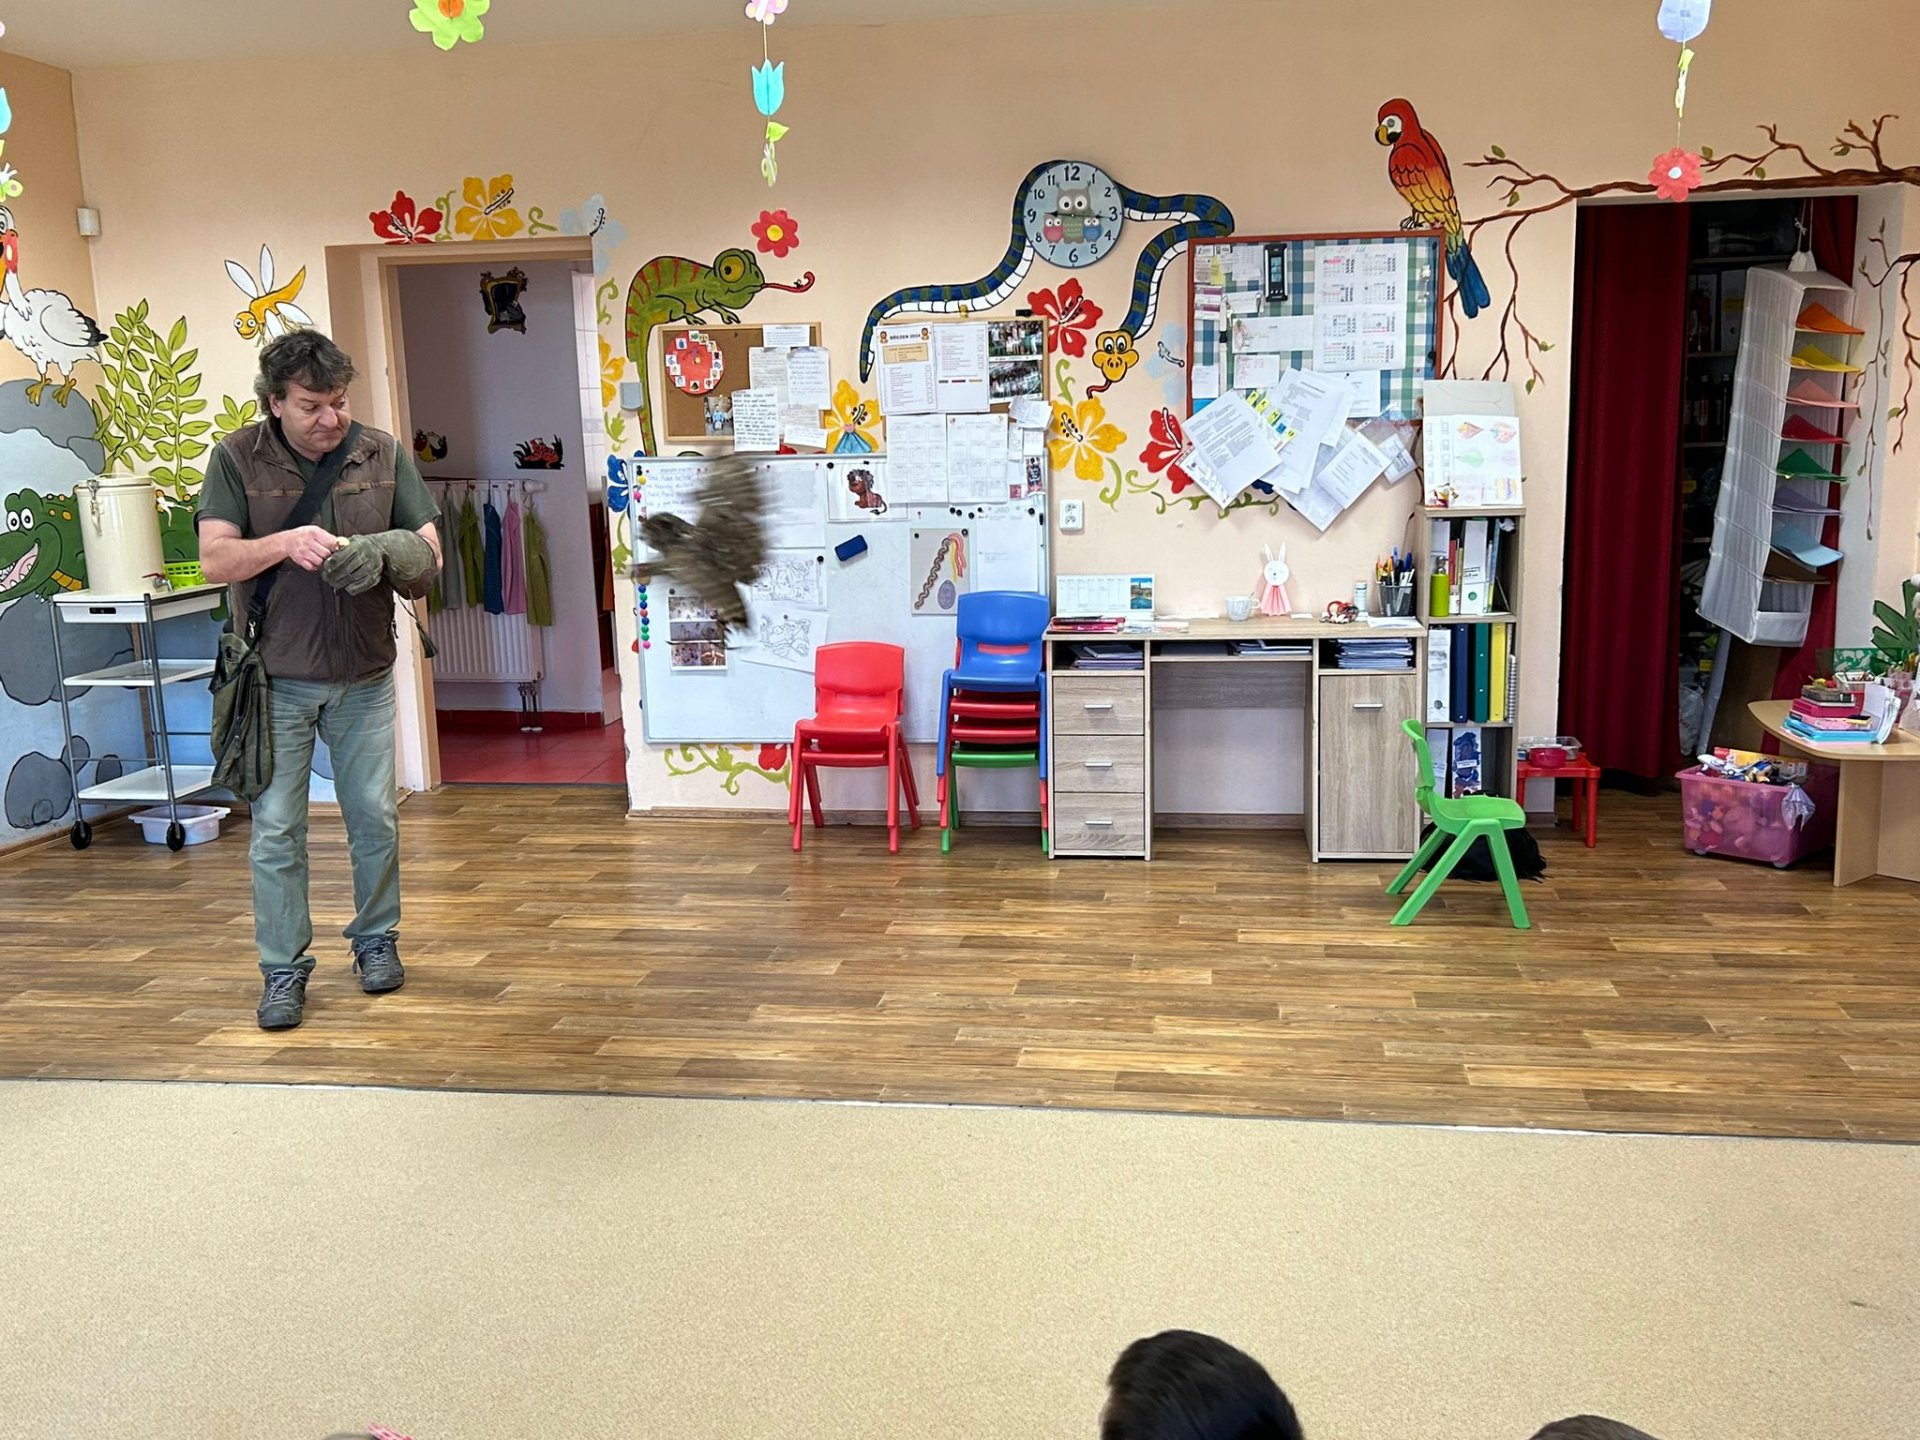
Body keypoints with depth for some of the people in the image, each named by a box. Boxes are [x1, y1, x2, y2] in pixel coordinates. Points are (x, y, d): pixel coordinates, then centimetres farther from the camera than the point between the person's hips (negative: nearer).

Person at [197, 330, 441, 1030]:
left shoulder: (383, 453, -2)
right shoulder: (237, 457, -5)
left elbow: (428, 554, -2)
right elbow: (215, 559, -10)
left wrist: (384, 554, -24)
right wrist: (284, 542, -28)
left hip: (363, 675, 2)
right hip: (275, 677, -1)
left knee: (375, 816, 9)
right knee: (276, 828, 1)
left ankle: (376, 939, 29)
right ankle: (283, 971, 13)